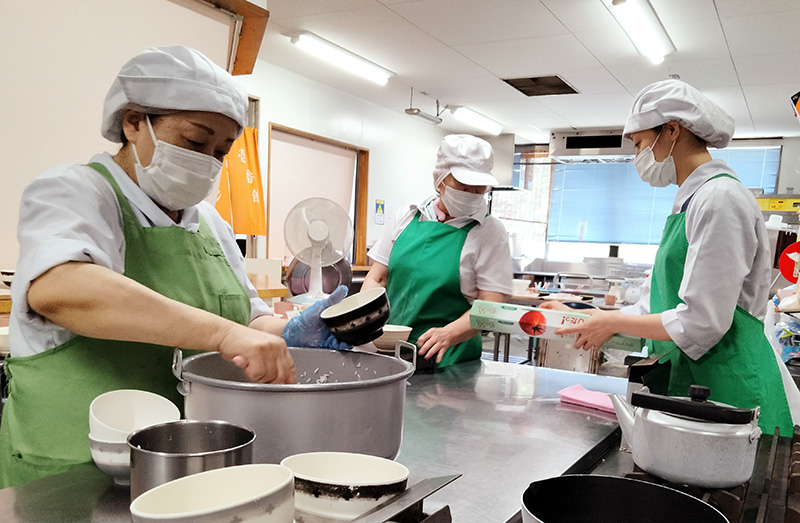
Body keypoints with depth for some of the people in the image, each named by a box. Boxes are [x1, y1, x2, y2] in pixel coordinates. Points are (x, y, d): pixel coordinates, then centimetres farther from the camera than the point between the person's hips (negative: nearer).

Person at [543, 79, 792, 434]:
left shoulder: (720, 198, -15)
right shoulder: (689, 201, 15)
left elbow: (700, 323, -20)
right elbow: (656, 303, 17)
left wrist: (614, 322, -9)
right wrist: (584, 323, 10)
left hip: (726, 385, -9)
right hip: (682, 377, 9)